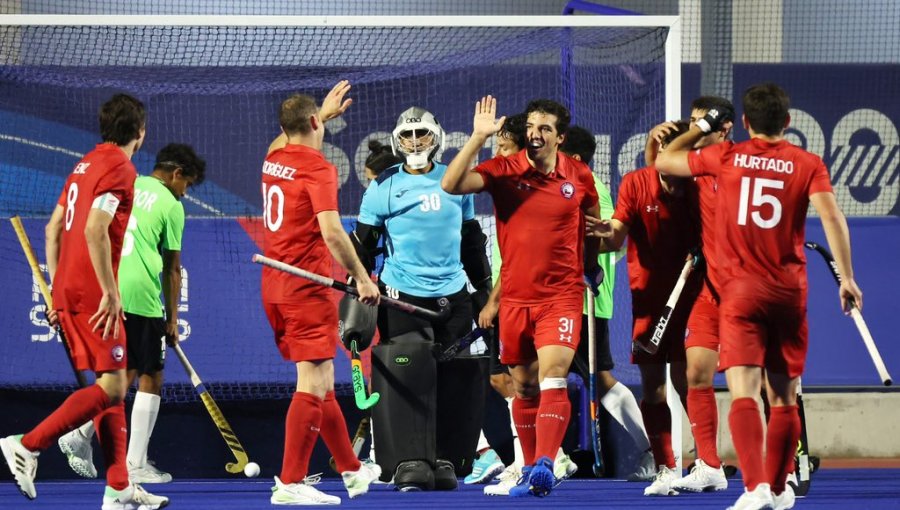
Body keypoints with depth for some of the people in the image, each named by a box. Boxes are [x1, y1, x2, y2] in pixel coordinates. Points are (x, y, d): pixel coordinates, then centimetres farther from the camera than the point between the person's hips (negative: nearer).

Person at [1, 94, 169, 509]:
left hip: (68, 289, 9)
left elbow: (53, 229, 20)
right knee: (112, 386, -8)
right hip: (92, 292, -9)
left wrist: (58, 291, 23)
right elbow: (95, 230, -22)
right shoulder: (119, 168, -10)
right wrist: (111, 293, -20)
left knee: (110, 385, 10)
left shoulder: (86, 165, 17)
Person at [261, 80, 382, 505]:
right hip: (307, 288, -9)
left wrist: (325, 111, 48)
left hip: (274, 286, 9)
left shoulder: (274, 158, 11)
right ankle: (290, 483, -14)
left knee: (319, 381, 16)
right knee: (314, 383, -8)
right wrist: (362, 278, -16)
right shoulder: (318, 168, -13)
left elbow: (291, 137, 38)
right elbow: (331, 232, -22)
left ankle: (352, 469, 27)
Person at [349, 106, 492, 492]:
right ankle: (410, 463, -7)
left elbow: (472, 241, 19)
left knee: (456, 381, 0)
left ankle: (446, 460, 8)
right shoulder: (383, 187, 1)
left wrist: (485, 287, 20)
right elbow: (363, 244, 4)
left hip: (453, 296, 3)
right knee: (407, 380, -10)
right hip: (402, 297, -3)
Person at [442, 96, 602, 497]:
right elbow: (451, 185, -19)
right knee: (524, 387, 10)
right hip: (515, 298, 2)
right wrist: (478, 137, -22)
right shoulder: (504, 170, -4)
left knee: (552, 378, -18)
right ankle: (530, 469, 22)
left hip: (562, 295, -2)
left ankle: (544, 465, -28)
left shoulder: (579, 177, 1)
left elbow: (594, 221, 21)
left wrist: (591, 264, 16)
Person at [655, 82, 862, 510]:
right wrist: (846, 277, -10)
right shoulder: (807, 164, 1)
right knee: (784, 398, 15)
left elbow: (664, 161, 15)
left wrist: (701, 128, 28)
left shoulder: (725, 157, 3)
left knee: (743, 394, -11)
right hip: (790, 293, 1)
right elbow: (831, 216, -12)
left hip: (740, 292, -1)